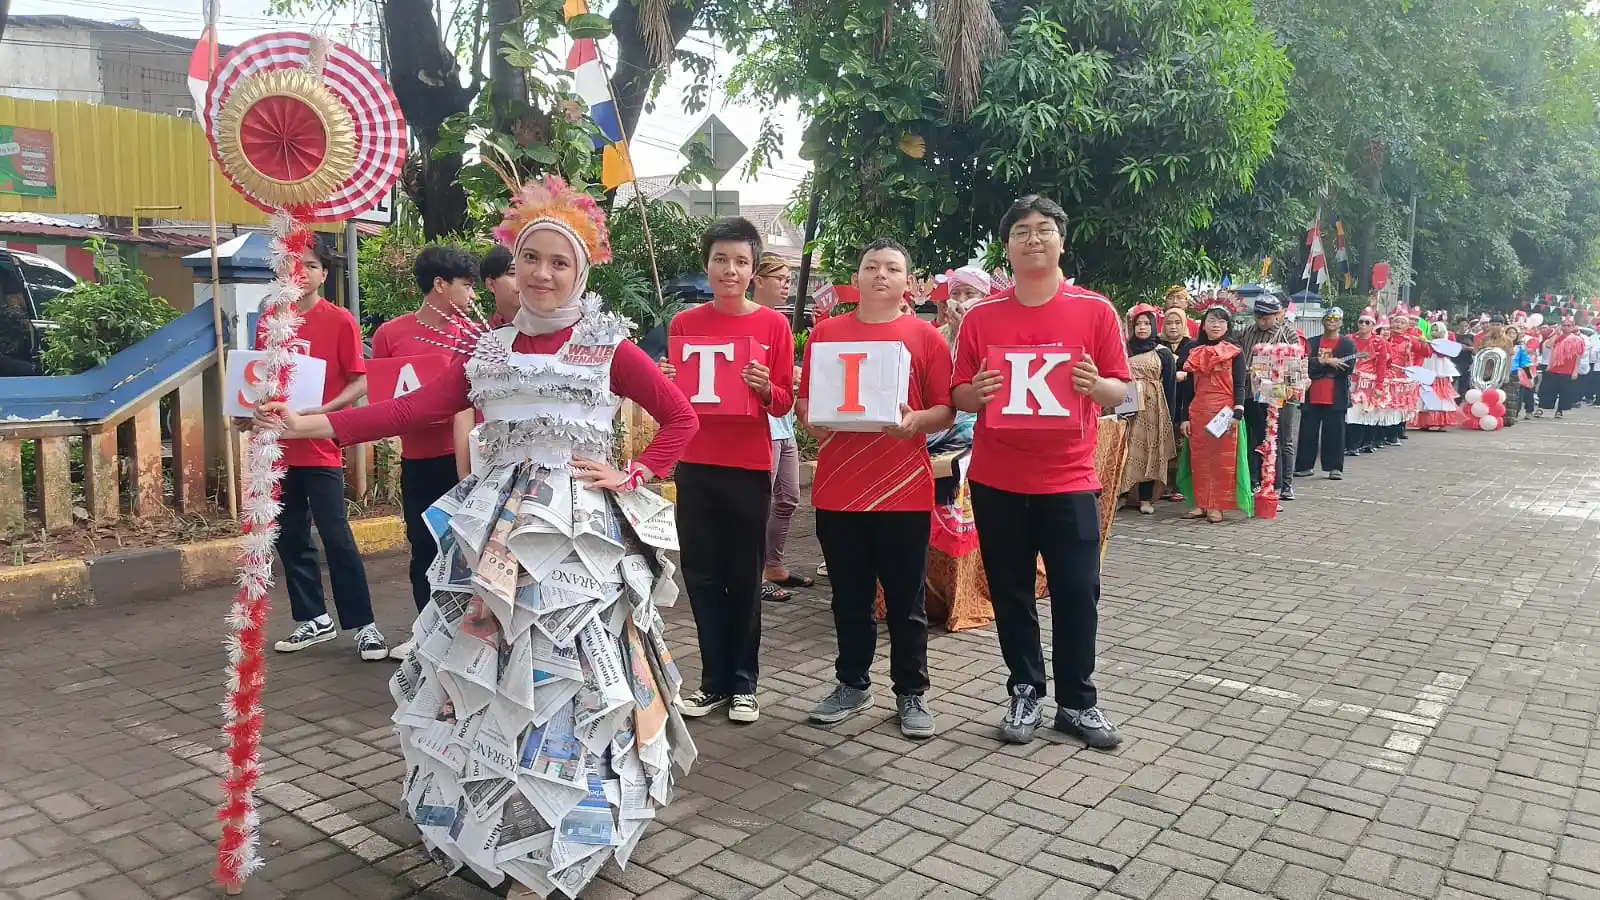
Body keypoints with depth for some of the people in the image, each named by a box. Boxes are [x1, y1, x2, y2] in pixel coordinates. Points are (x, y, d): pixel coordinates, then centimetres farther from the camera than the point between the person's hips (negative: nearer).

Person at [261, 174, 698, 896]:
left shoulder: (610, 348, 0)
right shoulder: (486, 353, 11)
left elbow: (682, 418, 3)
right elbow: (413, 408, 1)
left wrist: (632, 476, -8)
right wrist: (308, 424, -8)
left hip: (581, 531, -4)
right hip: (498, 530, 4)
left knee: (567, 671, 0)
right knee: (488, 669, 7)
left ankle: (559, 841, 14)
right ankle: (499, 825, 25)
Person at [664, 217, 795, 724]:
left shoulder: (773, 325, -2)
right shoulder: (684, 323, 4)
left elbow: (785, 402, 0)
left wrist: (764, 388, -20)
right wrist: (664, 384, -11)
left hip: (749, 466, -2)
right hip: (695, 464, 2)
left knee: (744, 577, 6)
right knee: (702, 575, 8)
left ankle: (743, 682, 19)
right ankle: (715, 680, 21)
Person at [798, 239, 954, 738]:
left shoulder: (925, 336, 1)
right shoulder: (826, 332, 7)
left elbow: (946, 412, 1)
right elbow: (806, 404, 11)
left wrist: (916, 420, -19)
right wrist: (814, 419, -11)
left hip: (904, 489, -2)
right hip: (838, 488, 2)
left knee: (906, 600, 8)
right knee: (850, 597, 14)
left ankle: (911, 693, 22)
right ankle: (852, 684, 30)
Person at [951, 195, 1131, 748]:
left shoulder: (1096, 311, 0)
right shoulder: (981, 317, 2)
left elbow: (1120, 392, 2)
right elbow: (959, 398, 6)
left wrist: (1095, 385, -20)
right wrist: (977, 391, -17)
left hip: (1069, 479, -1)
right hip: (997, 479, 1)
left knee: (1077, 593, 4)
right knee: (1011, 593, 10)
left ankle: (1078, 702, 21)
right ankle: (1025, 693, 25)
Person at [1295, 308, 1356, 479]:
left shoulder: (1348, 344, 4)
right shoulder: (1312, 342, 10)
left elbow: (1347, 368, -10)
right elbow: (1306, 364, -4)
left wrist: (1319, 366, -8)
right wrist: (1327, 362, -15)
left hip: (1336, 397, -2)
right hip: (1312, 396, 2)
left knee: (1335, 432, 1)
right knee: (1308, 432, 5)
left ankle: (1335, 468, 8)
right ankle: (1305, 466, 13)